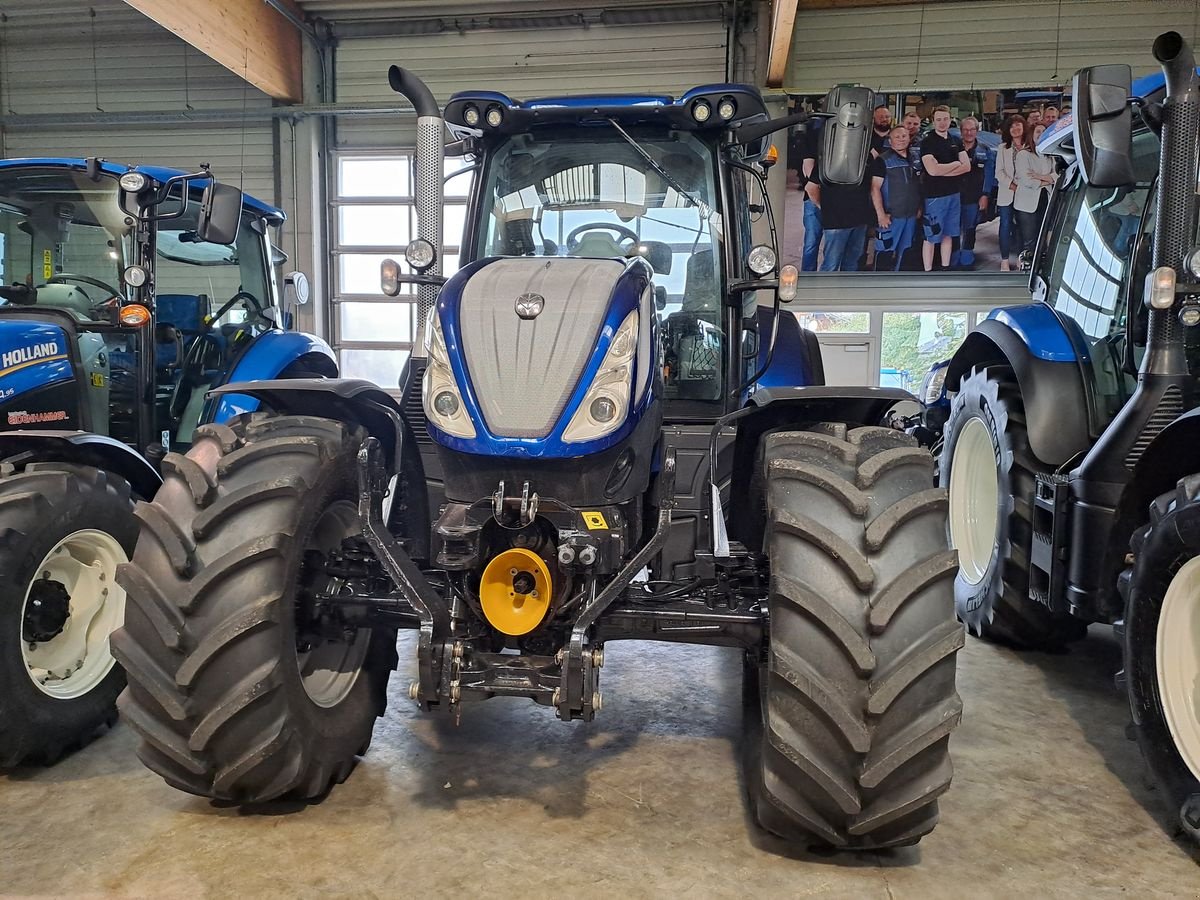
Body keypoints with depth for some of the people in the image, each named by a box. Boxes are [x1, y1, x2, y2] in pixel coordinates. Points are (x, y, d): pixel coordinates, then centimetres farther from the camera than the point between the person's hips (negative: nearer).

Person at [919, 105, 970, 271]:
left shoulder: (956, 142, 11)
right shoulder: (927, 142, -8)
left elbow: (967, 166, 1)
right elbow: (932, 170, -21)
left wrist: (943, 170, -13)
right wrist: (955, 164, -7)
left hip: (954, 194, 6)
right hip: (934, 196, -6)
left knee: (948, 234, 12)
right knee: (930, 237, -2)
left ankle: (945, 269, 22)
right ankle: (928, 272, 4)